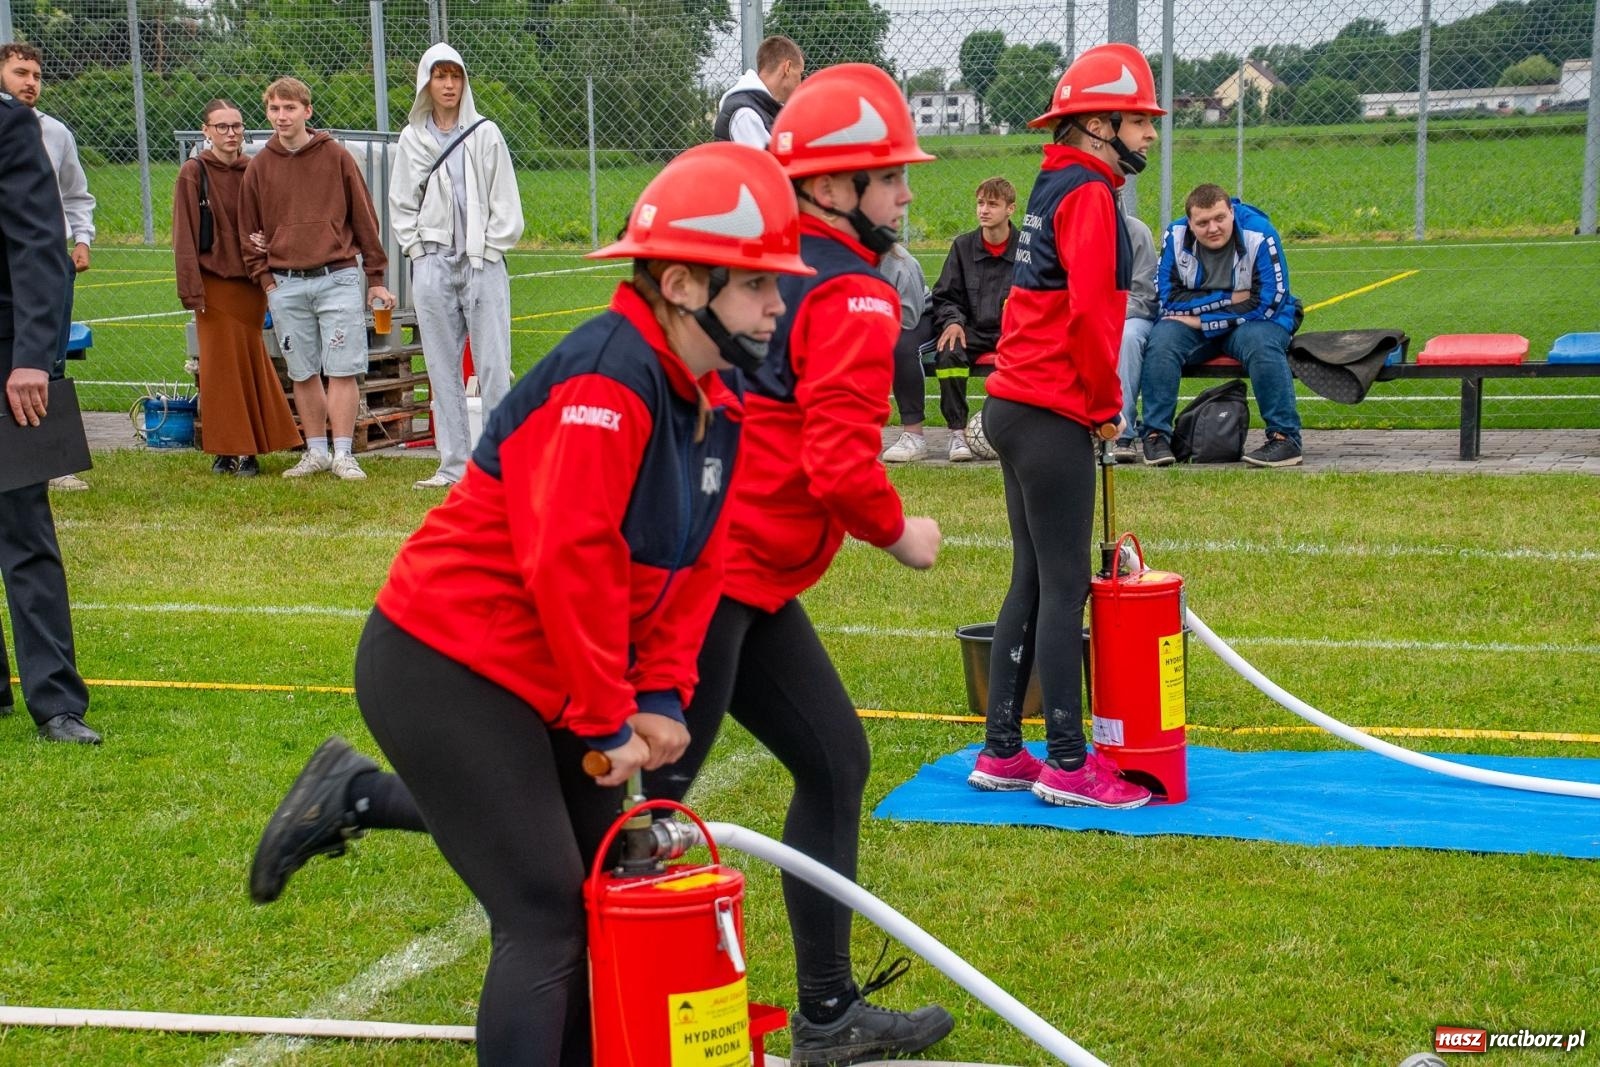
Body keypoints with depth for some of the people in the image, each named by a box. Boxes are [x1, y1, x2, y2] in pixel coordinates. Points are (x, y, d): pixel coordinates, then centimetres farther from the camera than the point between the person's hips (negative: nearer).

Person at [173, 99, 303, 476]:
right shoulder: (193, 173, -2)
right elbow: (185, 235, -4)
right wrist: (191, 289, -10)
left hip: (250, 282, 3)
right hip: (214, 282, -2)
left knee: (249, 361, 4)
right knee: (221, 363, 1)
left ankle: (248, 449, 12)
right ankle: (226, 450, 8)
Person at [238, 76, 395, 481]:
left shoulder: (336, 156, 2)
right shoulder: (259, 166, 8)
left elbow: (364, 217, 5)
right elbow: (249, 231, 15)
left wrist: (375, 279, 4)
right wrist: (264, 278, 4)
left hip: (338, 278, -2)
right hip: (285, 286, 2)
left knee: (343, 370, -5)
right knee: (303, 374, 7)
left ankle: (343, 455, -1)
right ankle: (315, 452, 16)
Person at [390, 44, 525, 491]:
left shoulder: (485, 134, 3)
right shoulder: (412, 139, 9)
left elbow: (506, 202, 3)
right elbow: (401, 206, 14)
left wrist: (489, 250, -4)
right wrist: (418, 250, 3)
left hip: (483, 264, -2)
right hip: (432, 265, 3)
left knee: (493, 365, -5)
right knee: (442, 368, 3)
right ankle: (453, 465, 7)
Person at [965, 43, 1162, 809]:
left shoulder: (1055, 188, 18)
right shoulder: (1089, 194, -11)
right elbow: (1089, 314, -20)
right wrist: (1107, 405, -8)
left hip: (1018, 407, 10)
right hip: (1053, 417, -10)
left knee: (1033, 581, 12)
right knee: (1065, 586, -5)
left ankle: (1001, 754, 16)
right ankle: (1068, 766, 0)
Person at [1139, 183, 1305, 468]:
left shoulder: (1259, 234, -18)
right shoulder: (1176, 237, -10)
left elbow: (1268, 303, -20)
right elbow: (1170, 301, -12)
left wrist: (1202, 320, -19)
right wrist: (1229, 299, -17)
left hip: (1252, 323, -2)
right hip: (1194, 326, 2)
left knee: (1261, 343, -35)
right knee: (1162, 339, -26)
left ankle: (1285, 438, -29)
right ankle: (1156, 434, -20)